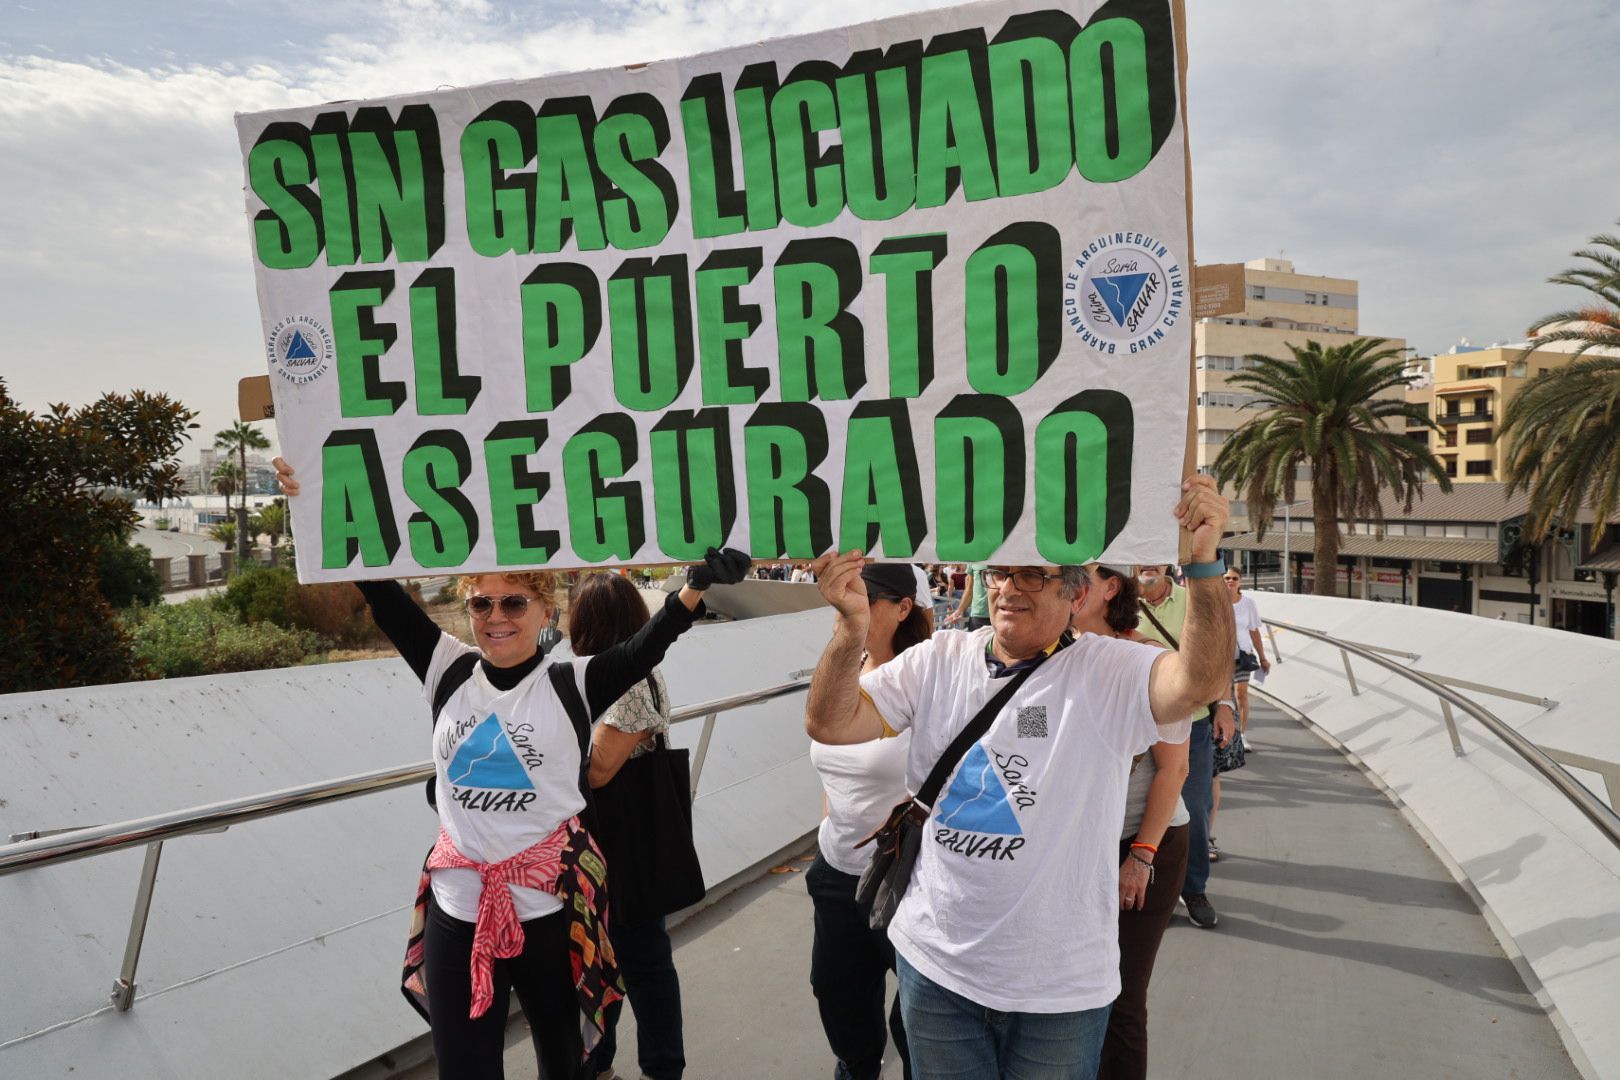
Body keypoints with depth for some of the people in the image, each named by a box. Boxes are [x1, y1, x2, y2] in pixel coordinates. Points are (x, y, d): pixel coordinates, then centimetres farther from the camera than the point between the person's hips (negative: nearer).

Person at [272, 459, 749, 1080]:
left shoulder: (572, 686, -9)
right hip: (457, 906, 2)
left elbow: (647, 647, -23)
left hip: (552, 905, -2)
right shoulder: (450, 673, 0)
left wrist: (697, 584, -40)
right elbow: (383, 594, -2)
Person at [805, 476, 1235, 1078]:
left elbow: (1201, 681, -29)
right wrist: (852, 628, -25)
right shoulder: (939, 660, -2)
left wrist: (1203, 562, -42)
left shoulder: (1107, 672, -11)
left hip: (1061, 983, -2)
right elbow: (830, 724, -8)